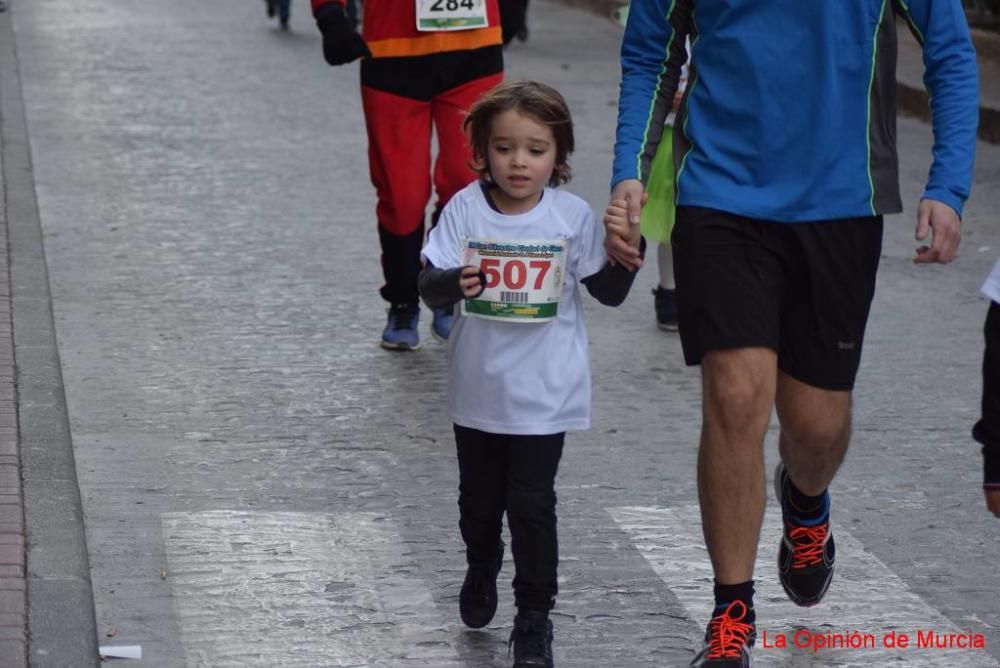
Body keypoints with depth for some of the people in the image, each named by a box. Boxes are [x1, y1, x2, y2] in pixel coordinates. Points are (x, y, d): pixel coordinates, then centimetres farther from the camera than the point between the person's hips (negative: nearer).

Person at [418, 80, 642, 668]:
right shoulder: (466, 210, -8)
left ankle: (535, 615, 11)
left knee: (532, 504, -3)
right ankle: (482, 571, 48)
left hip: (544, 394, -2)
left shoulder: (573, 217, -8)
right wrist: (454, 283, -32)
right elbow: (429, 286, -10)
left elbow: (610, 293, -1)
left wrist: (625, 246, -19)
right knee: (479, 498, 19)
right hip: (478, 388, 2)